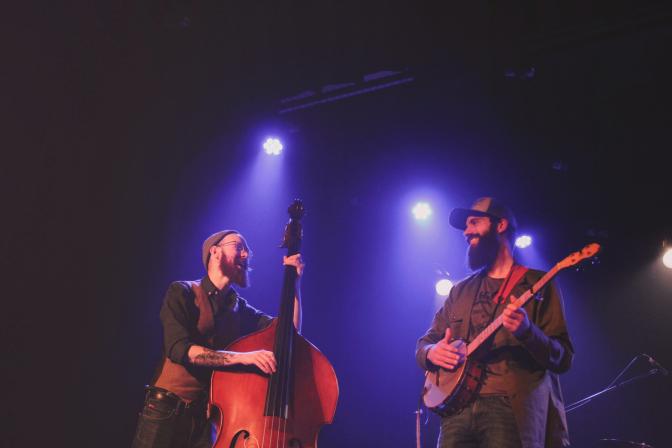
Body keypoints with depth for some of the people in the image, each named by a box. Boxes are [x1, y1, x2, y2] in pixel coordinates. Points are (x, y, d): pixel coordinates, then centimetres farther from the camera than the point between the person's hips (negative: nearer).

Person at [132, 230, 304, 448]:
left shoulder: (240, 308, 11)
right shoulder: (182, 292, -4)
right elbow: (178, 348, -20)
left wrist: (294, 281, -4)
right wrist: (241, 356, -31)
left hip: (208, 416, 4)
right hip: (166, 412, -4)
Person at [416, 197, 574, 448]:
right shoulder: (460, 291, 19)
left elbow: (563, 359, -1)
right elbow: (423, 344, 20)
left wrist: (527, 331, -20)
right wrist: (431, 353, -4)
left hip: (512, 409, -4)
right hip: (458, 407, 4)